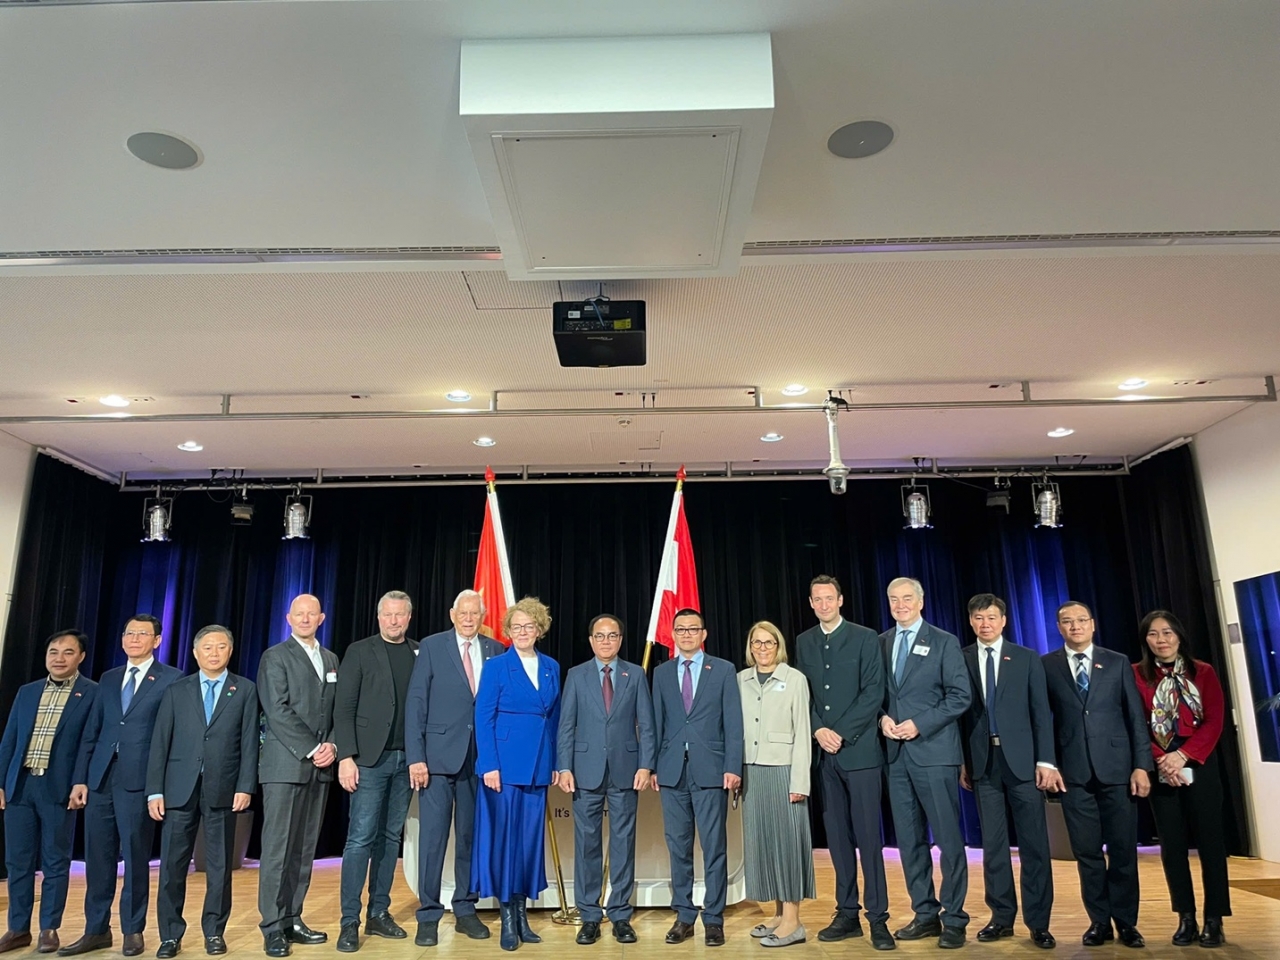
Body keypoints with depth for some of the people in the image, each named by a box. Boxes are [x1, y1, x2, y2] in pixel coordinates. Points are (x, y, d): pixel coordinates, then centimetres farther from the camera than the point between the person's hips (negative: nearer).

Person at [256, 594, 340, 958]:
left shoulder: (331, 659, 15)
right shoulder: (275, 656, -2)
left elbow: (338, 710, 13)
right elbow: (277, 711, -11)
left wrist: (332, 745, -5)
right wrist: (311, 749, -14)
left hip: (320, 767, 5)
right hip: (285, 764, -5)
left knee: (305, 848, 9)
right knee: (278, 848, -2)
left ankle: (292, 919, 17)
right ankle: (272, 928, 5)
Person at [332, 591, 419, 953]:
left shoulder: (420, 654, 9)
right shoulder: (360, 651, 0)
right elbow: (344, 708, -4)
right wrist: (346, 756, -12)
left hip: (406, 759, 4)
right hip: (371, 759, -3)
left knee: (390, 838, 10)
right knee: (361, 839, -3)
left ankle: (379, 913, 20)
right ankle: (350, 922, 5)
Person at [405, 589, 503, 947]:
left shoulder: (495, 650, 5)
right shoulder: (432, 646, -1)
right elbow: (415, 702, -4)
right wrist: (415, 756, -10)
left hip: (479, 757, 3)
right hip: (439, 754, -2)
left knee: (471, 835, 11)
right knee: (433, 835, 1)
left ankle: (466, 910, 23)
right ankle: (428, 915, 13)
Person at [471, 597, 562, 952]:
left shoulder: (552, 667, 9)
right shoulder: (496, 666, -4)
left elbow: (555, 719, 11)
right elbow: (483, 719, -7)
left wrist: (556, 763, 6)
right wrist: (489, 765, -14)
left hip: (538, 765, 4)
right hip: (504, 763, -4)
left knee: (530, 838, 9)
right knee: (504, 837, 1)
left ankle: (522, 914, 20)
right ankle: (508, 918, 12)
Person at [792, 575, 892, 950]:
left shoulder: (865, 638, -1)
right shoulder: (803, 642, 11)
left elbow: (873, 692, -7)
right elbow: (803, 694, 10)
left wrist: (842, 733, -12)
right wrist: (818, 730, -6)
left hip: (859, 749, -4)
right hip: (823, 752, 4)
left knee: (868, 835, -1)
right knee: (837, 836, 8)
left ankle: (878, 918, 7)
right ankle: (847, 913, 17)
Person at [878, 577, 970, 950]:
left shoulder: (944, 642, -1)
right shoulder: (881, 643, 11)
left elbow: (960, 696, -7)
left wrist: (919, 724, -14)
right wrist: (882, 718, -6)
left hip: (933, 750, -4)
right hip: (896, 752, 4)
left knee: (948, 837, 1)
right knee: (909, 838, 9)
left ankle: (954, 919, 12)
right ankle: (925, 914, 20)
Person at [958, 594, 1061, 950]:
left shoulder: (1027, 659, 4)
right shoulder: (961, 660, 4)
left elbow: (1041, 712, 1)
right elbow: (959, 712, 2)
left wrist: (1045, 761, -6)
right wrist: (962, 762, -1)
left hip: (1021, 760, -1)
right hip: (983, 762, 1)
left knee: (1033, 843, 3)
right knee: (993, 844, 7)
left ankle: (1038, 923, 13)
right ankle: (1002, 917, 17)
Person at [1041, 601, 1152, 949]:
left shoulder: (1117, 663, 6)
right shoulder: (1046, 665, 4)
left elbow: (1136, 717, 4)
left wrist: (1141, 765, -3)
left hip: (1116, 767, 0)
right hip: (1074, 771, 0)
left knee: (1123, 849, 5)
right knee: (1087, 851, 5)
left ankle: (1126, 922, 19)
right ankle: (1099, 920, 17)